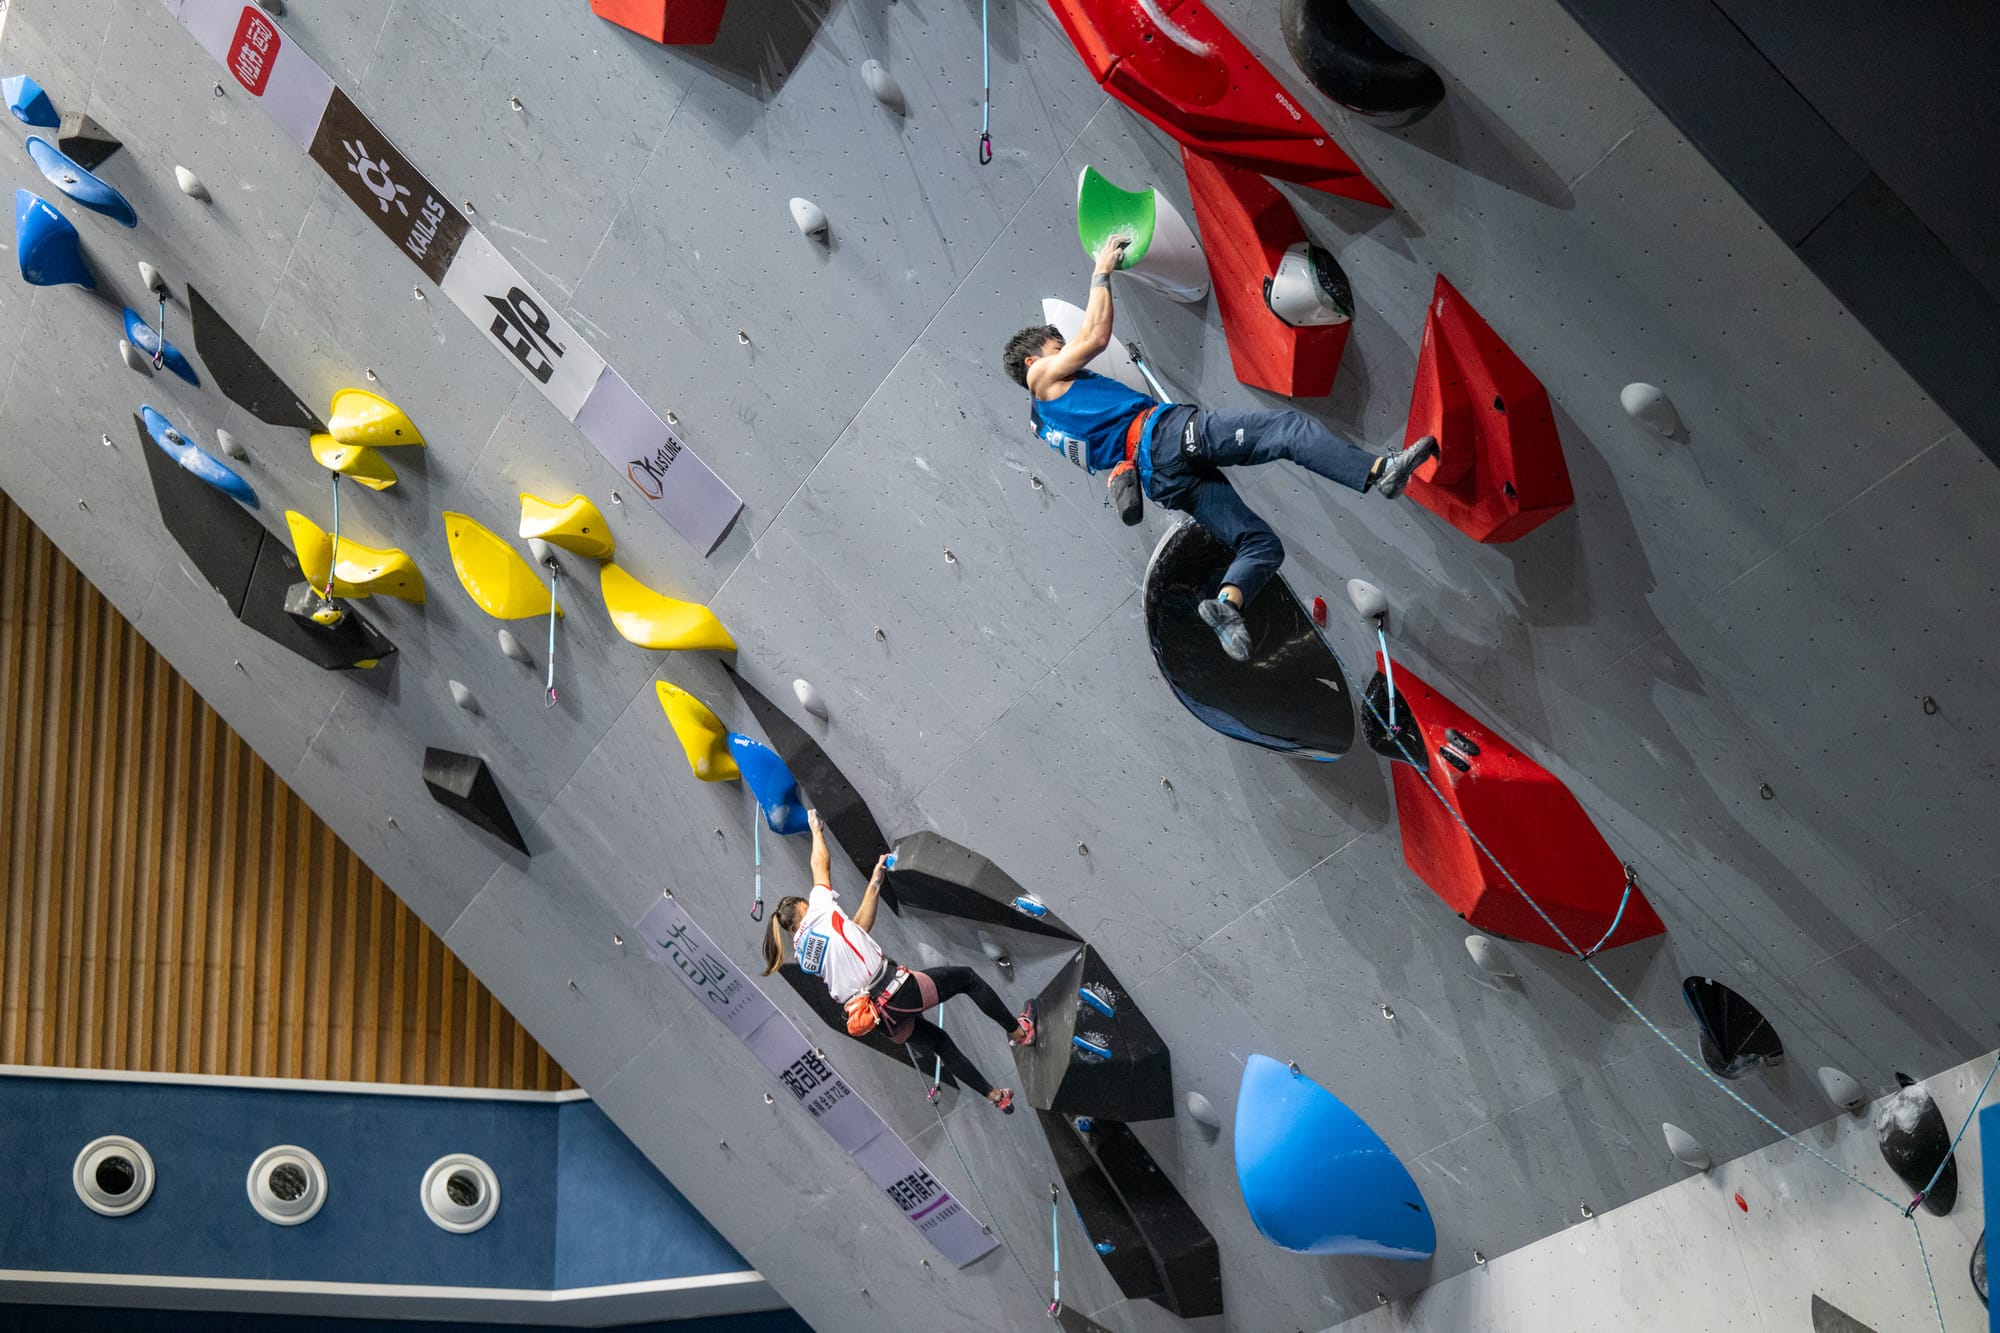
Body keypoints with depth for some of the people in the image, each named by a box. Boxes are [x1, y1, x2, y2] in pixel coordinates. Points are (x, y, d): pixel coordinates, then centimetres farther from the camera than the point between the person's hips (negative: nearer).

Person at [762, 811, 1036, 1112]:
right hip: (897, 991, -7)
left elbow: (857, 930, 17)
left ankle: (996, 1096, 28)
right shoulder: (818, 914, -2)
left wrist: (874, 884, 19)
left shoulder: (801, 953, 15)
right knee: (967, 978, 14)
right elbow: (821, 863, 9)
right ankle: (1018, 1030, 24)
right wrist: (816, 828, 27)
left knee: (939, 1042, 25)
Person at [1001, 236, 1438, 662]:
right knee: (1287, 426, -17)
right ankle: (1378, 472, -33)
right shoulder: (1041, 374, 11)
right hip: (1165, 434, -8)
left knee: (1261, 544, 0)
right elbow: (1096, 336, 5)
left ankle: (1227, 603, -26)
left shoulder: (1046, 422, 33)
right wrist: (1101, 273, 15)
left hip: (1161, 479, 9)